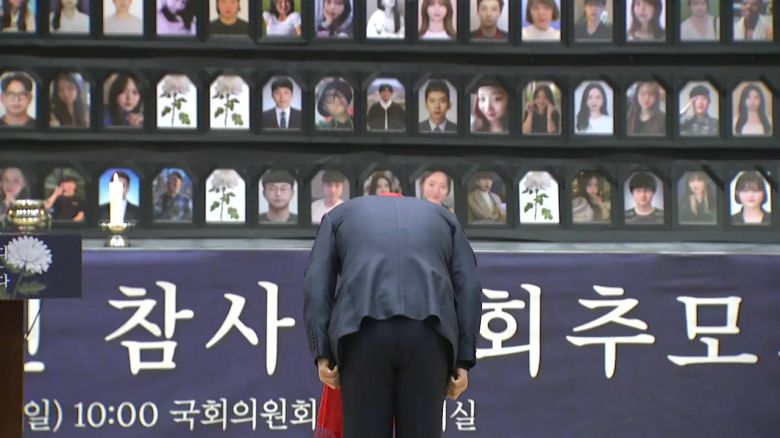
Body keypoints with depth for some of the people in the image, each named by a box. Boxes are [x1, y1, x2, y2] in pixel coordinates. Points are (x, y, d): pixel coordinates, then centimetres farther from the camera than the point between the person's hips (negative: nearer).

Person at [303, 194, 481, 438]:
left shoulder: (340, 216, 30)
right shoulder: (443, 218, 32)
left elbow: (316, 285, 13)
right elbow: (468, 288, 16)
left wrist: (322, 356, 6)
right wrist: (463, 363, 10)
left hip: (364, 333, -1)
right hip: (427, 334, 1)